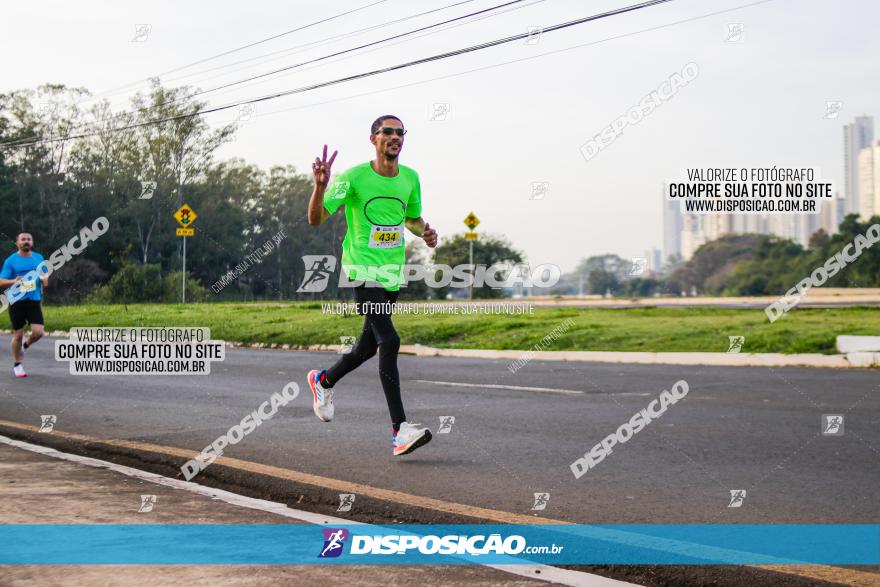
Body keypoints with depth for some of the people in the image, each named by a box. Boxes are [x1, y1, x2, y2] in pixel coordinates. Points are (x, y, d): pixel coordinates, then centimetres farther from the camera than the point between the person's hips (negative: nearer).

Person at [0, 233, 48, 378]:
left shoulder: (39, 258, 10)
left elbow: (45, 277, 20)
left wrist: (44, 280, -5)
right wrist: (14, 281, -23)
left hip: (34, 301, 3)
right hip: (17, 302, -3)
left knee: (38, 332, -10)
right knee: (18, 334, 2)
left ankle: (25, 345, 24)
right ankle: (17, 365, 20)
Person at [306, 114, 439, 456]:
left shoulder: (410, 178, 7)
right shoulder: (354, 178, -9)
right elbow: (316, 219, -10)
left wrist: (425, 232, 2)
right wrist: (320, 185, -28)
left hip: (393, 272, 7)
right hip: (363, 270, -7)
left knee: (370, 346, 15)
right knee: (389, 341, -20)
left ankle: (323, 380, 46)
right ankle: (400, 430, -22)